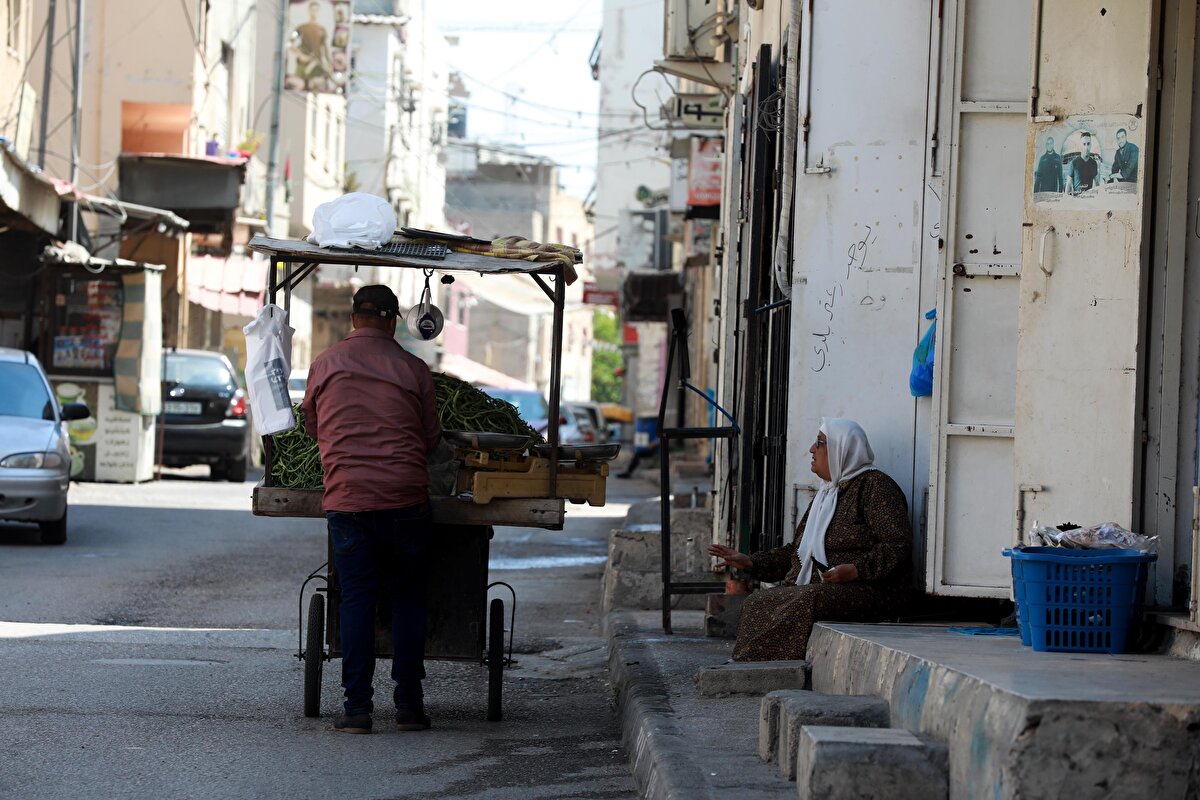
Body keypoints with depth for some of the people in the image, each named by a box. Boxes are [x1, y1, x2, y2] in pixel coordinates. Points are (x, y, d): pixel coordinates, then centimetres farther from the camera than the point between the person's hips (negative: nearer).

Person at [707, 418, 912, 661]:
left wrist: (855, 570, -24)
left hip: (868, 592, -8)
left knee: (806, 603, -35)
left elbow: (898, 544, -13)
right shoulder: (826, 493, 25)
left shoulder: (875, 486, -3)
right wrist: (750, 562, 18)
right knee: (756, 603, -16)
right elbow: (797, 552, 28)